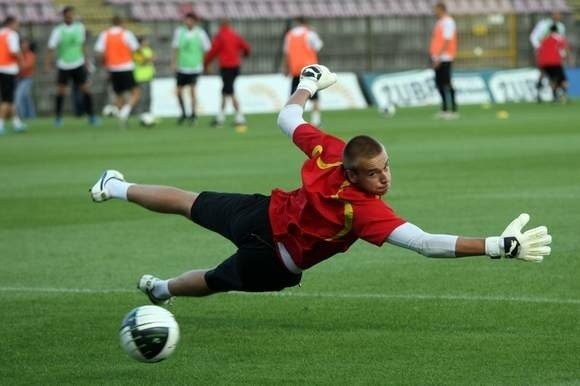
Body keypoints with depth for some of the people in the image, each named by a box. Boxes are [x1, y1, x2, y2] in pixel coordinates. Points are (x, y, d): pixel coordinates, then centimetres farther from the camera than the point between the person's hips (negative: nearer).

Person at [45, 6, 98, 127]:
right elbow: (51, 48, -12)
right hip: (64, 65, -2)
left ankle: (91, 116, 5)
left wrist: (85, 60, 17)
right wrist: (47, 64, -18)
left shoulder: (79, 27, 1)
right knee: (60, 91, 1)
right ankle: (58, 117, 15)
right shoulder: (58, 31, -10)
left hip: (78, 64, 2)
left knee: (86, 89, -3)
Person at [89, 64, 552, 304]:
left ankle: (115, 187, 54)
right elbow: (426, 243, -50)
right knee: (214, 280, 28)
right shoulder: (368, 212, -40)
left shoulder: (329, 150, -24)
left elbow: (287, 120, -5)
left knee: (187, 203, 30)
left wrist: (308, 83, 16)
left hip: (262, 213, 5)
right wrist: (501, 246, -56)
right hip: (274, 262, -5)